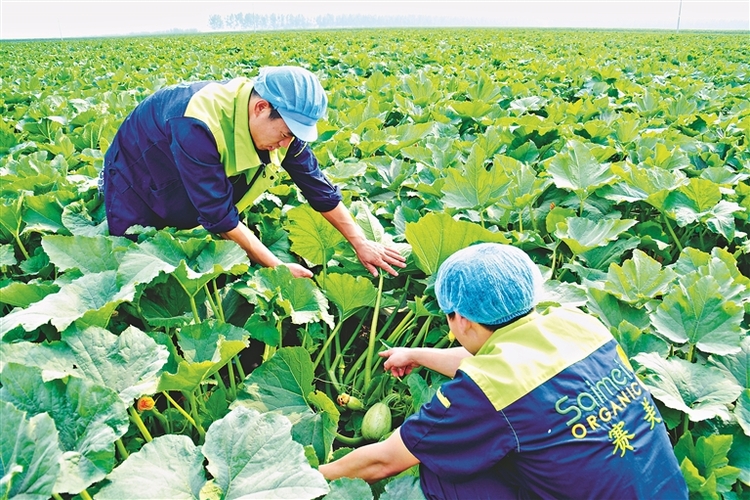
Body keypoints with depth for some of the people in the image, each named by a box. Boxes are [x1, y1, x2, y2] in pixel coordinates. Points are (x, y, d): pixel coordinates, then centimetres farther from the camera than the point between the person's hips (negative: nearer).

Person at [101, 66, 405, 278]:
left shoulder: (281, 120, -21)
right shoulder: (199, 125, -43)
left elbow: (317, 185, -13)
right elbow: (219, 217, -40)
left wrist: (360, 242, -15)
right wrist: (278, 267, -36)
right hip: (138, 183, -6)